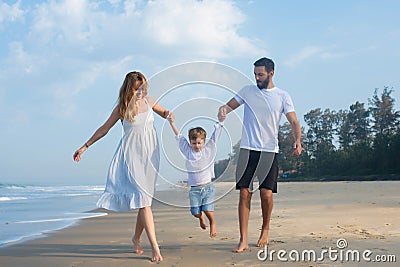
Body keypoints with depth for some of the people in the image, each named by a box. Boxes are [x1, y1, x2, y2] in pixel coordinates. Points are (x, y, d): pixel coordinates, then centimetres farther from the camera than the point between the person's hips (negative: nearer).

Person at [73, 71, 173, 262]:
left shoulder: (148, 101, 8)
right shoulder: (122, 108, -1)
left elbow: (164, 113, 26)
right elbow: (104, 129, 8)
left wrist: (168, 115, 0)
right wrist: (84, 147, 11)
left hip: (150, 153, 4)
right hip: (131, 154, -4)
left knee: (145, 198, 4)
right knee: (142, 197, -15)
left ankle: (136, 237, 27)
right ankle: (155, 247, -19)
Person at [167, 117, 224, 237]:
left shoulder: (209, 149, 2)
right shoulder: (188, 151, 5)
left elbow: (216, 132, -1)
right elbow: (179, 136, 4)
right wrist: (171, 122, -2)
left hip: (208, 186, -1)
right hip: (194, 188, 2)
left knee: (208, 210, -11)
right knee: (195, 212, -2)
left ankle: (213, 223, 20)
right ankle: (201, 218, 34)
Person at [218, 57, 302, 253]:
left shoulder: (282, 96, 7)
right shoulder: (247, 91, 11)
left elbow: (294, 122, 2)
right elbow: (229, 106, 13)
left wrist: (297, 140, -18)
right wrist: (223, 109, -12)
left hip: (270, 151, -1)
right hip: (247, 149, 1)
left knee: (266, 194, -6)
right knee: (244, 194, -5)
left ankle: (265, 231, 21)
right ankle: (243, 241, -4)